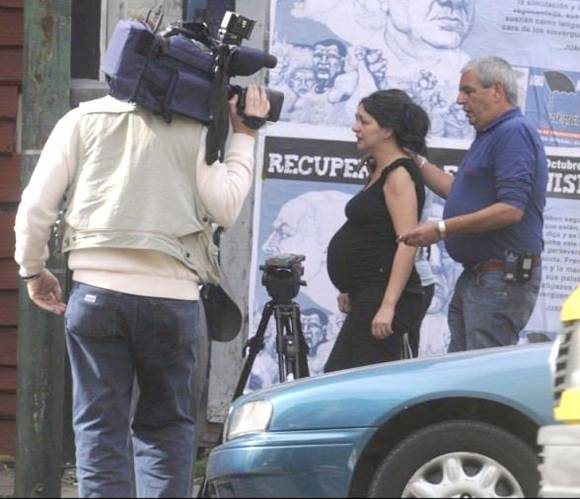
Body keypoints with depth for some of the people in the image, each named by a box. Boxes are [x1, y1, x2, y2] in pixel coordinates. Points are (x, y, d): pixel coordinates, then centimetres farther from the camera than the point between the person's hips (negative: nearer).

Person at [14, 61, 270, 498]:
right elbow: (225, 208, -2)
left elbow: (36, 206, 5)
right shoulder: (193, 130, 4)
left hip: (96, 289, 1)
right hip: (171, 294, -1)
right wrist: (244, 137, 8)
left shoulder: (82, 120, 9)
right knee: (167, 427, 10)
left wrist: (33, 270, 19)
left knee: (99, 428, 4)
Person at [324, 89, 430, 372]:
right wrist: (351, 290, 22)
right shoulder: (380, 171, 17)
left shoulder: (399, 174, -13)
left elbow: (408, 243, -21)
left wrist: (388, 306, -27)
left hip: (383, 296, -11)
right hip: (366, 296, 11)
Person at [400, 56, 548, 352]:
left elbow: (511, 209, -24)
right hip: (476, 277, 11)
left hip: (503, 280, -11)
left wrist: (442, 229, -25)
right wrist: (417, 162, 25)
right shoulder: (490, 135, 20)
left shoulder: (514, 133, -14)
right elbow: (460, 192, 30)